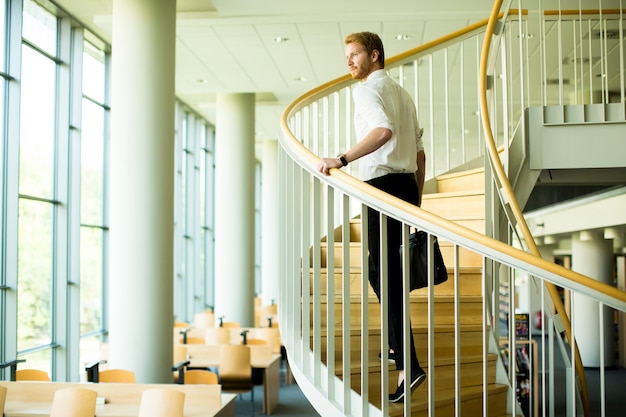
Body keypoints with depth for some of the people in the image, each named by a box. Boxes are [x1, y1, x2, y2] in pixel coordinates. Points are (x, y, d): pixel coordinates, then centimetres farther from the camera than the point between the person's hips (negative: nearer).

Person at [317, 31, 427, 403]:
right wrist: (417, 199, 24)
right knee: (391, 269, 21)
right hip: (407, 183, 9)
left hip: (382, 185, -9)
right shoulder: (401, 93, 21)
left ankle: (408, 365, -15)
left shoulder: (367, 89, -7)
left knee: (383, 275, -10)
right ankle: (397, 345, 34)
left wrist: (342, 159, -31)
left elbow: (383, 131, -29)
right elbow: (420, 152, 21)